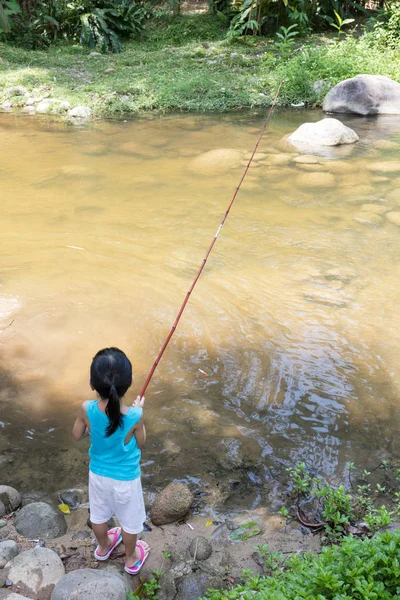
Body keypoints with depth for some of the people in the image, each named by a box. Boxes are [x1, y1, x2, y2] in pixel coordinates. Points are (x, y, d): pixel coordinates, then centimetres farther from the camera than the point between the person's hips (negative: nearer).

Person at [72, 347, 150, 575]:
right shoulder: (134, 416, -33)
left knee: (99, 514, 30)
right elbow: (140, 444, -12)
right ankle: (131, 559, 47)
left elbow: (77, 435, -6)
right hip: (126, 479, -3)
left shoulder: (87, 409, -27)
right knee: (129, 521, 24)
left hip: (98, 474, 3)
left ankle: (103, 547, 56)